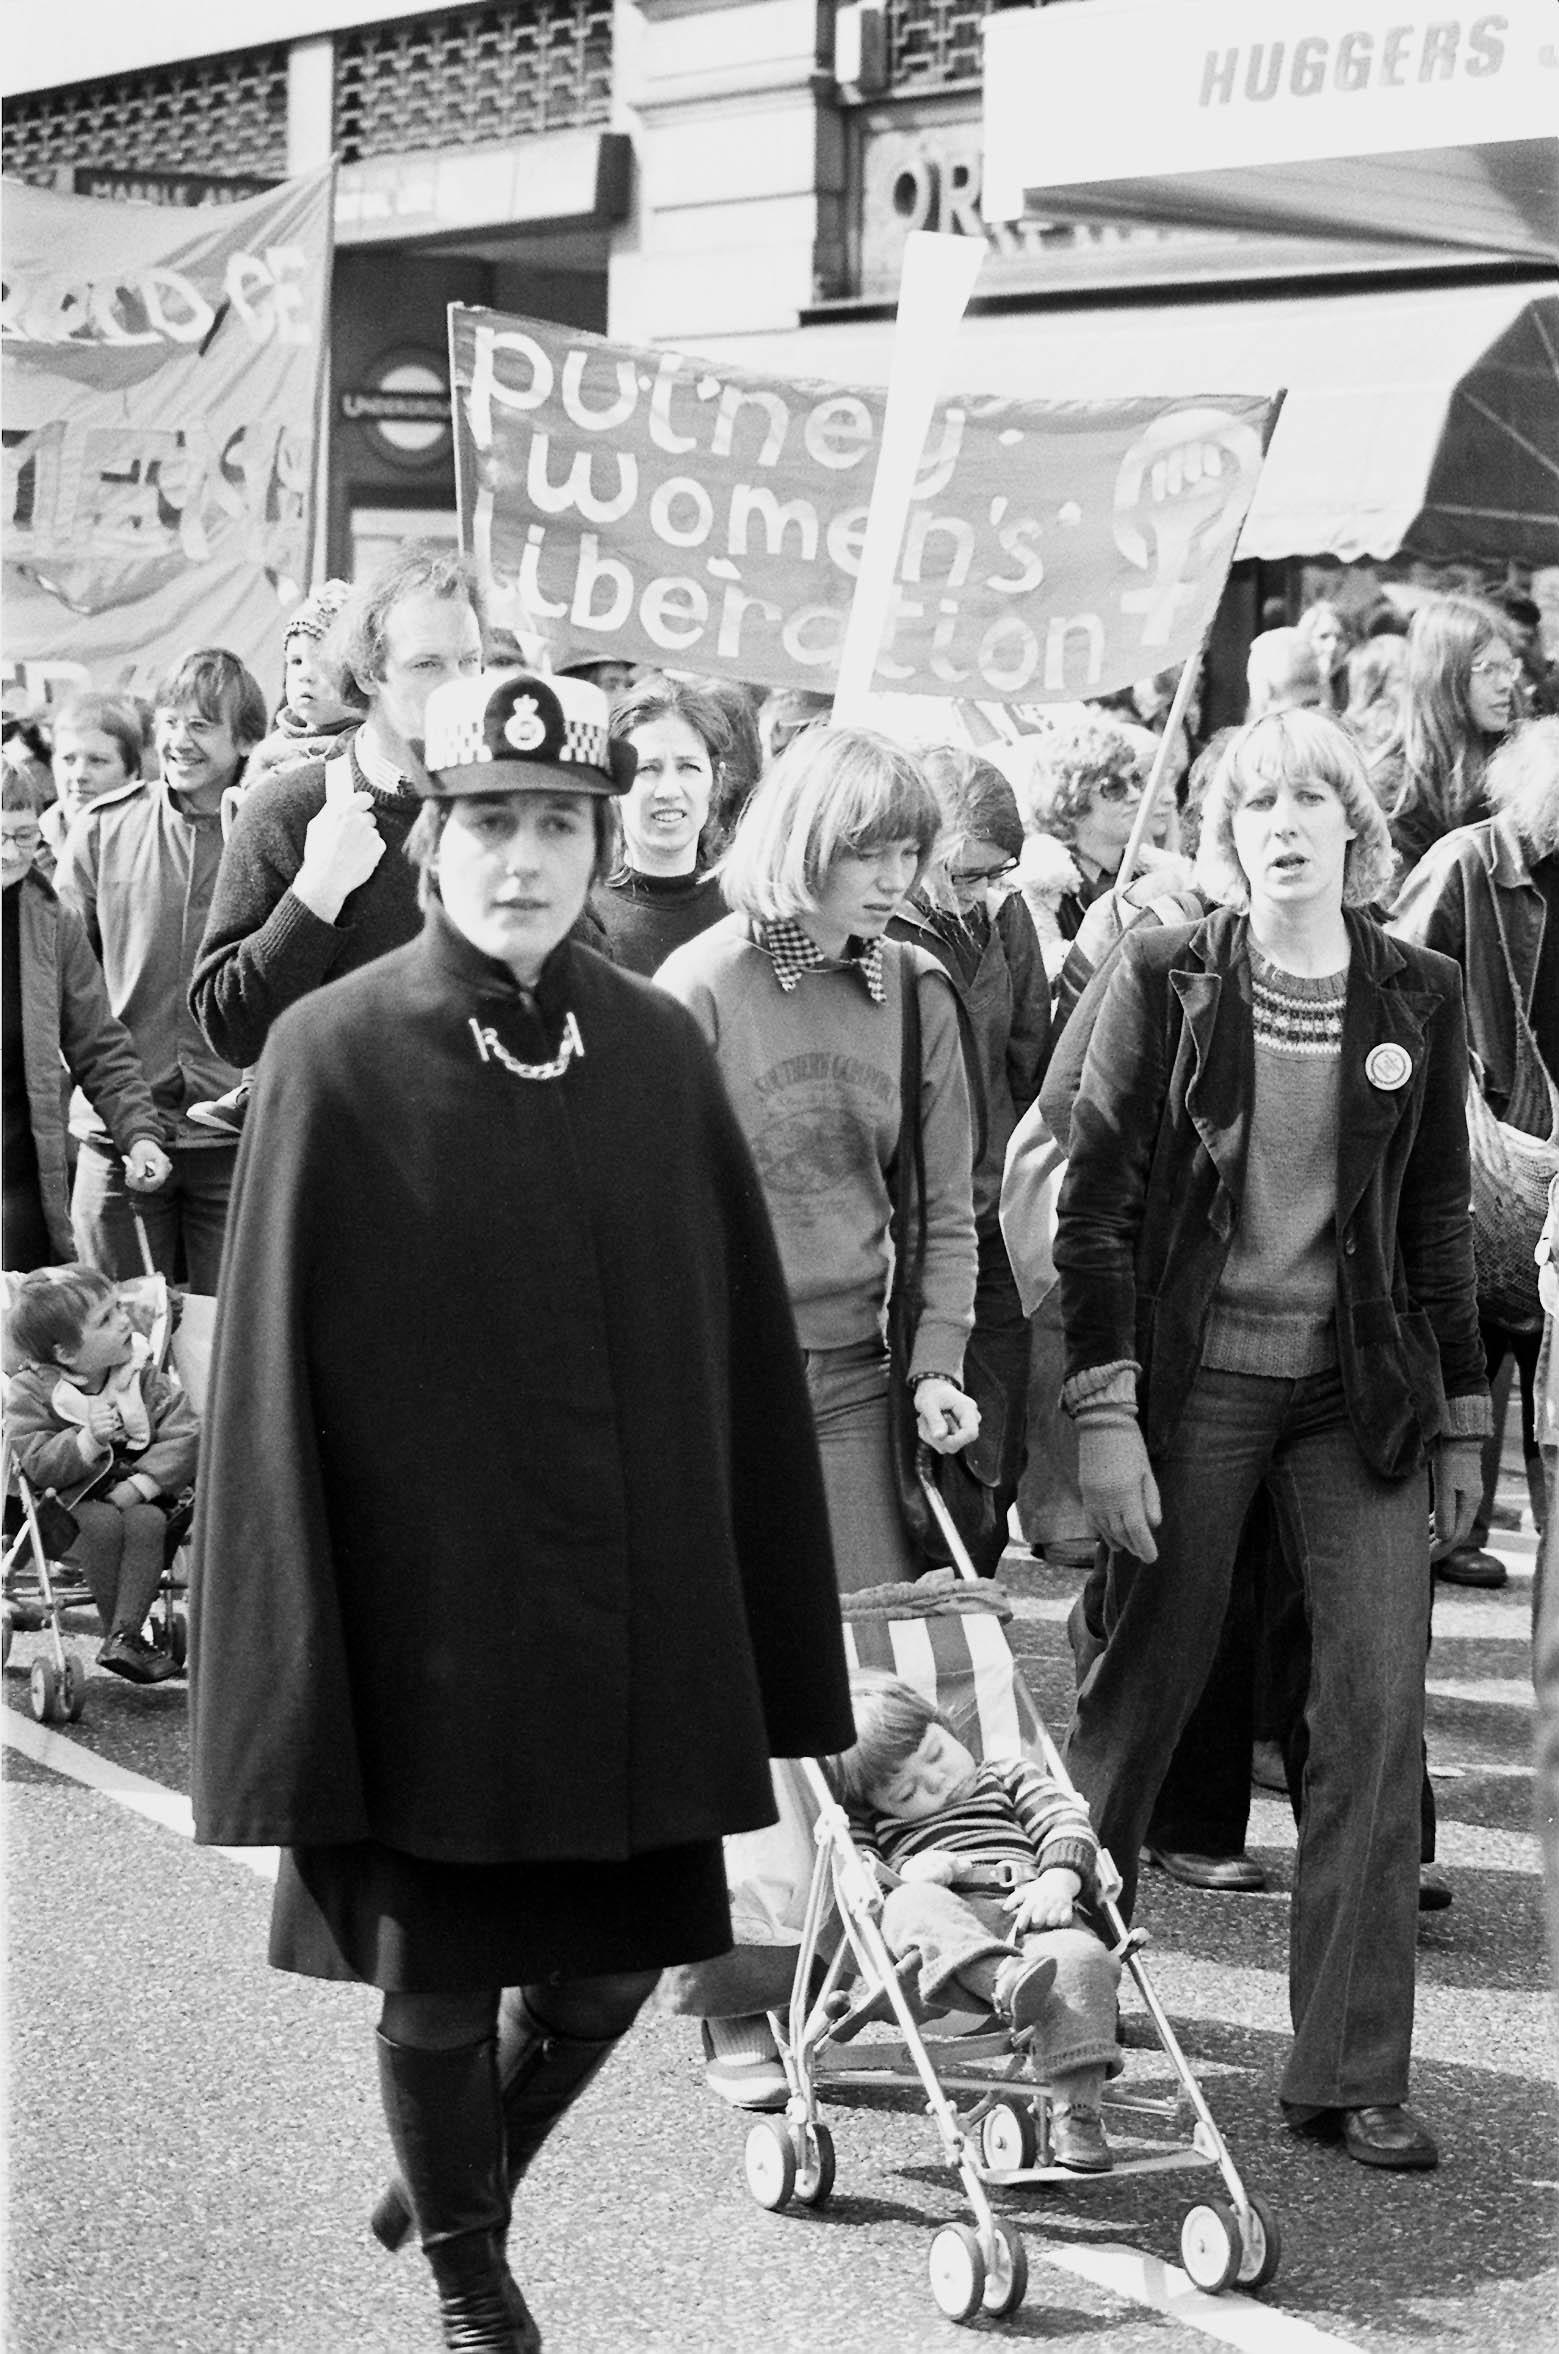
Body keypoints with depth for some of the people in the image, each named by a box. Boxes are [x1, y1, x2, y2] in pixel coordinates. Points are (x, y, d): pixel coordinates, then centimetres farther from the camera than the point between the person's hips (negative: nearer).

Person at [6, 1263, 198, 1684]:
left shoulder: (144, 1378, -3)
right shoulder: (30, 1392, -11)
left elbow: (184, 1436, -7)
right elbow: (39, 1466, -16)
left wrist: (139, 1485, -21)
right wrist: (88, 1440, -33)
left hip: (135, 1495, 2)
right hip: (71, 1500, -2)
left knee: (147, 1522, -30)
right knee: (103, 1523, -33)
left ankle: (125, 1636, -32)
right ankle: (114, 1631, -19)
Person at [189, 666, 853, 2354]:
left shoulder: (658, 1050, 2)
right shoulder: (336, 1057, -8)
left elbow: (737, 1341, 4)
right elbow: (275, 1371, -8)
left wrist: (762, 1632, 2)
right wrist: (292, 1683, -11)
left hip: (631, 1615, 3)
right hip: (426, 1610, -3)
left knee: (613, 1955, 12)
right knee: (437, 1973, 9)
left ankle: (465, 2177, 41)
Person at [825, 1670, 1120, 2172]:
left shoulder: (1005, 1777, 31)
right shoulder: (868, 1820, 30)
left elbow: (1066, 1819, 16)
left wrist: (1059, 1879, -5)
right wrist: (904, 1873, -10)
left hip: (1025, 1906, 1)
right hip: (948, 1911, -1)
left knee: (1080, 1958, -35)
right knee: (912, 1905, -38)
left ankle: (1076, 2109, -42)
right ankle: (1003, 1980, -65)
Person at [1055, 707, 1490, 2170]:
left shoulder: (1418, 997, 5)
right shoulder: (1165, 978, -2)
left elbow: (1439, 1223, 11)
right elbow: (1094, 1204, -3)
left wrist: (1462, 1420, 10)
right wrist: (1104, 1414, -10)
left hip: (1360, 1392, 2)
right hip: (1194, 1380, -2)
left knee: (1377, 1716, -4)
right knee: (1142, 1689, 5)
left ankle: (1349, 2070, 3)